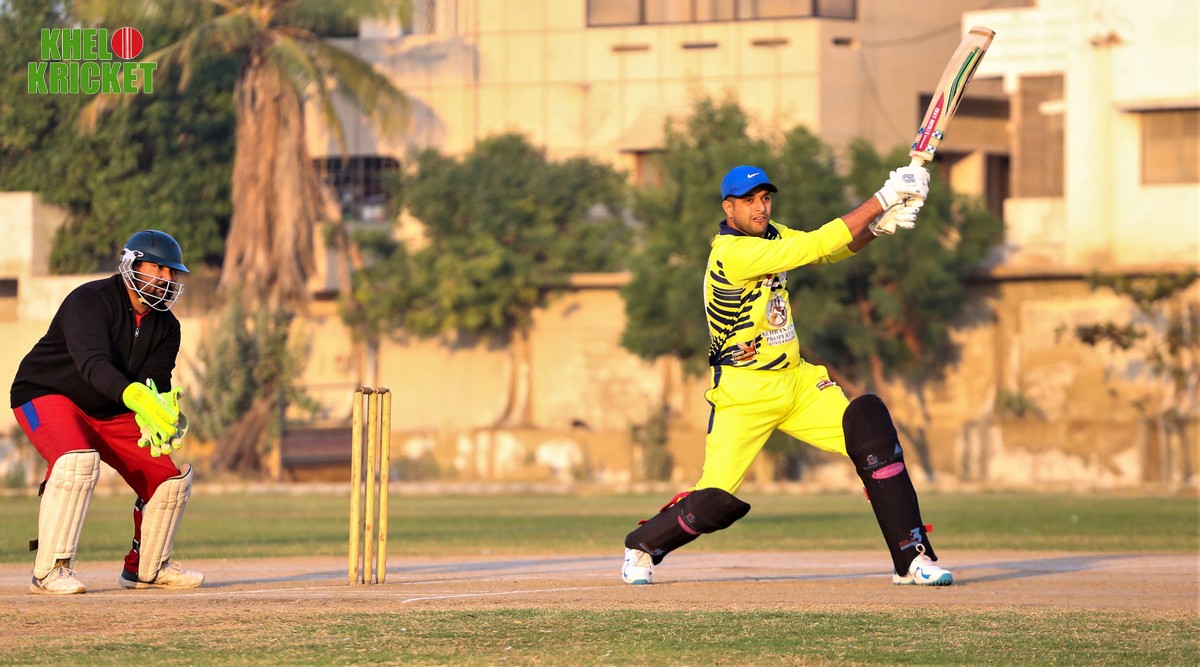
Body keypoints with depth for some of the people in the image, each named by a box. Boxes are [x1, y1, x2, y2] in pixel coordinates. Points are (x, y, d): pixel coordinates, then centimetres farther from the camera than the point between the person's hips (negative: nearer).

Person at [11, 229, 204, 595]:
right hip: (46, 396, -7)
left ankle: (146, 567, 20)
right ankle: (49, 570, -29)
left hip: (109, 413, 7)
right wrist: (135, 396, -58)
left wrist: (156, 417, -38)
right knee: (77, 461, -35)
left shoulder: (166, 327, -2)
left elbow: (155, 384, -13)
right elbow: (92, 362, -40)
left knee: (172, 474, -1)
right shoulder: (89, 301, -24)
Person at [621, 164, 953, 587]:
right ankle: (642, 546, 22)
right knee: (717, 501, -10)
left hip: (796, 381, 7)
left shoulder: (770, 235, 6)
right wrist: (881, 200, -26)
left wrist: (877, 226, -19)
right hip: (744, 392, -7)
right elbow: (816, 246, -27)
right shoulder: (731, 252, -22)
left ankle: (912, 558, -11)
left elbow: (835, 250, 2)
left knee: (870, 425, -12)